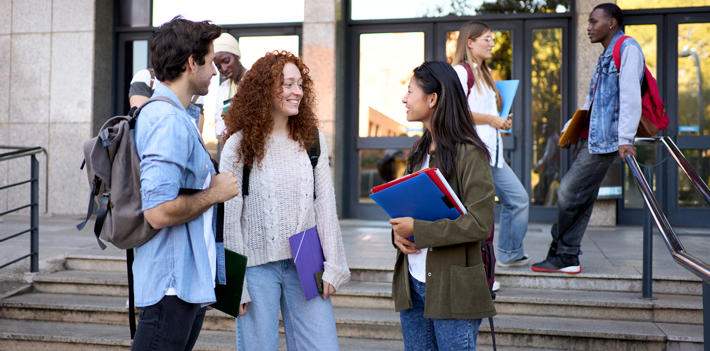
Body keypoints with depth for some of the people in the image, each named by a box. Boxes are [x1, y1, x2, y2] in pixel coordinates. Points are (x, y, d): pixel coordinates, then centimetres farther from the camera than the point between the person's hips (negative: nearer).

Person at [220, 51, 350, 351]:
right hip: (258, 266, -3)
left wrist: (332, 265, 1)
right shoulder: (239, 146, -3)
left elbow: (325, 205, 7)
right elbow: (229, 218, -4)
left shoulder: (312, 140, 7)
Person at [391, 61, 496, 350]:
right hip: (412, 285, 7)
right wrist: (398, 232, -3)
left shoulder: (469, 154, -12)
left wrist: (417, 229, -19)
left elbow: (480, 224, -18)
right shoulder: (419, 152, 13)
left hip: (451, 291, -7)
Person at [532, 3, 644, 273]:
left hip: (604, 140, -9)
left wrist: (626, 139, -26)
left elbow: (630, 96, -18)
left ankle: (558, 250, 8)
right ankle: (567, 258, 10)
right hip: (588, 139, 9)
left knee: (568, 193, -8)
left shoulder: (628, 48, -7)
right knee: (582, 199, 7)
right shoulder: (605, 57, 23)